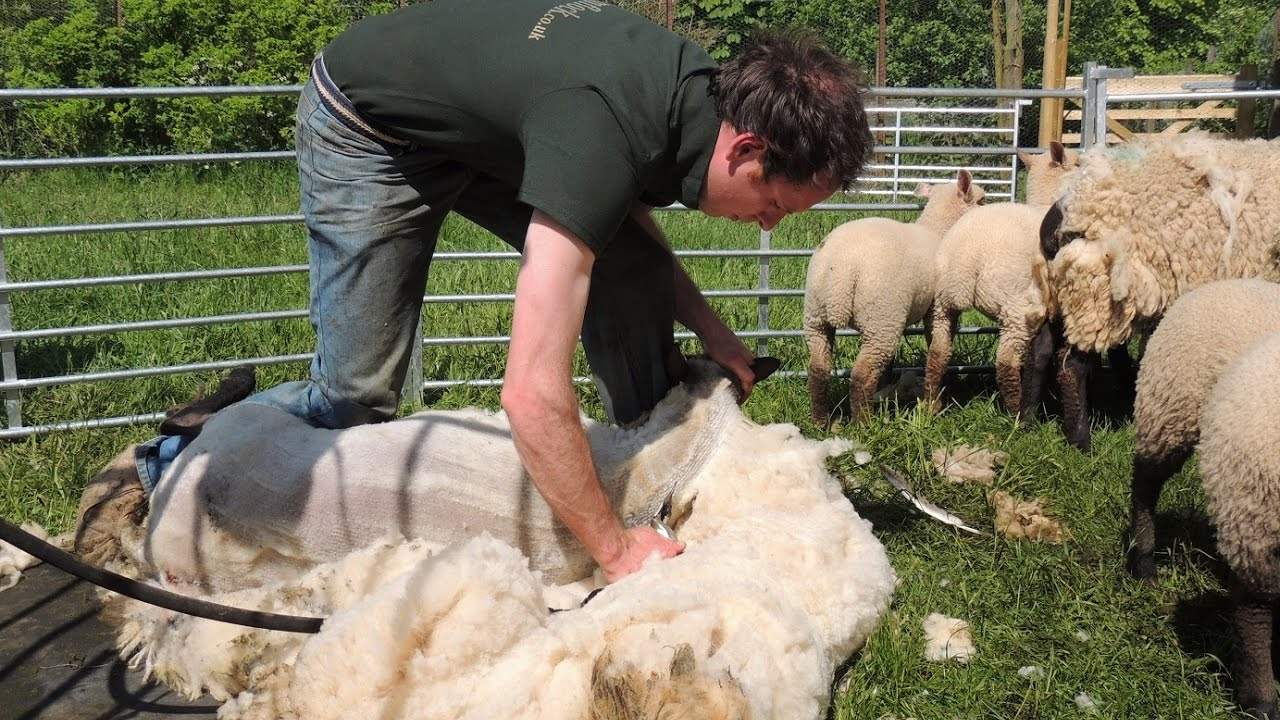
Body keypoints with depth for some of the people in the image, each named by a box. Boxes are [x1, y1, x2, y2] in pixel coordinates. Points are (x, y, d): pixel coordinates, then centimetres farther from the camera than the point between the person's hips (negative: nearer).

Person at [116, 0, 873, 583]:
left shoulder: (705, 91, -15)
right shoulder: (604, 130, -41)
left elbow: (618, 208, 8)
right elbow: (533, 395, -45)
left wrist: (705, 323, -4)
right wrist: (617, 549, -34)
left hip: (482, 123, 8)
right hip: (369, 128, -7)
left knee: (630, 268, -8)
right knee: (357, 395, -4)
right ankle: (173, 462, 18)